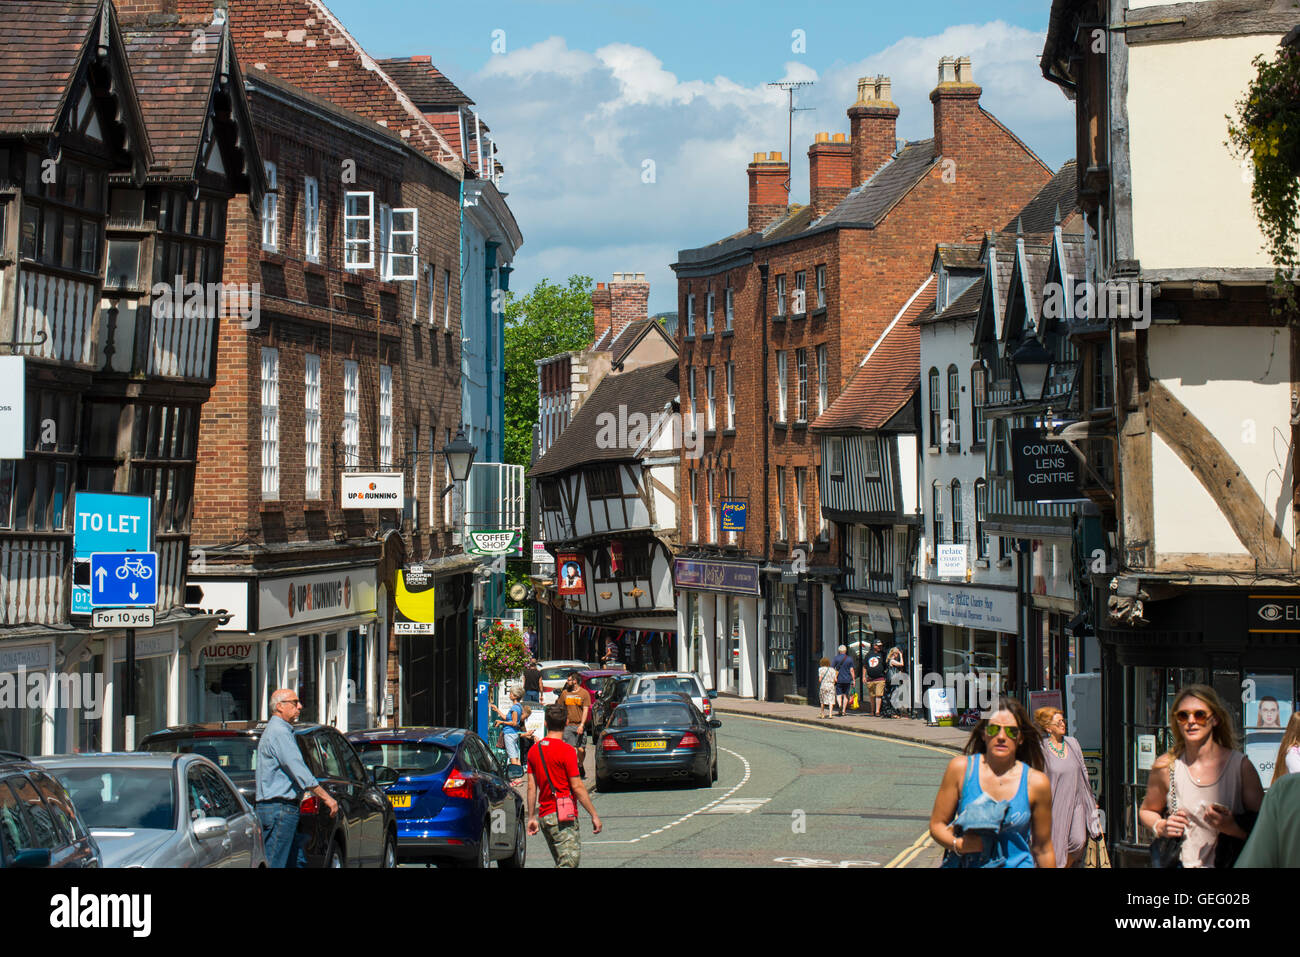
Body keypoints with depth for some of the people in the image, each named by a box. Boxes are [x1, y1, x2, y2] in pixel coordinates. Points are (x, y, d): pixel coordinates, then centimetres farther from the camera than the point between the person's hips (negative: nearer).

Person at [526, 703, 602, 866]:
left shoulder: (534, 750, 9)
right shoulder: (566, 751, -11)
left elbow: (531, 787, 11)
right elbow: (577, 787, -12)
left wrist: (531, 817, 17)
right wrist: (594, 815, -5)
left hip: (544, 816, 8)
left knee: (562, 862, 16)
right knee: (570, 861, -12)